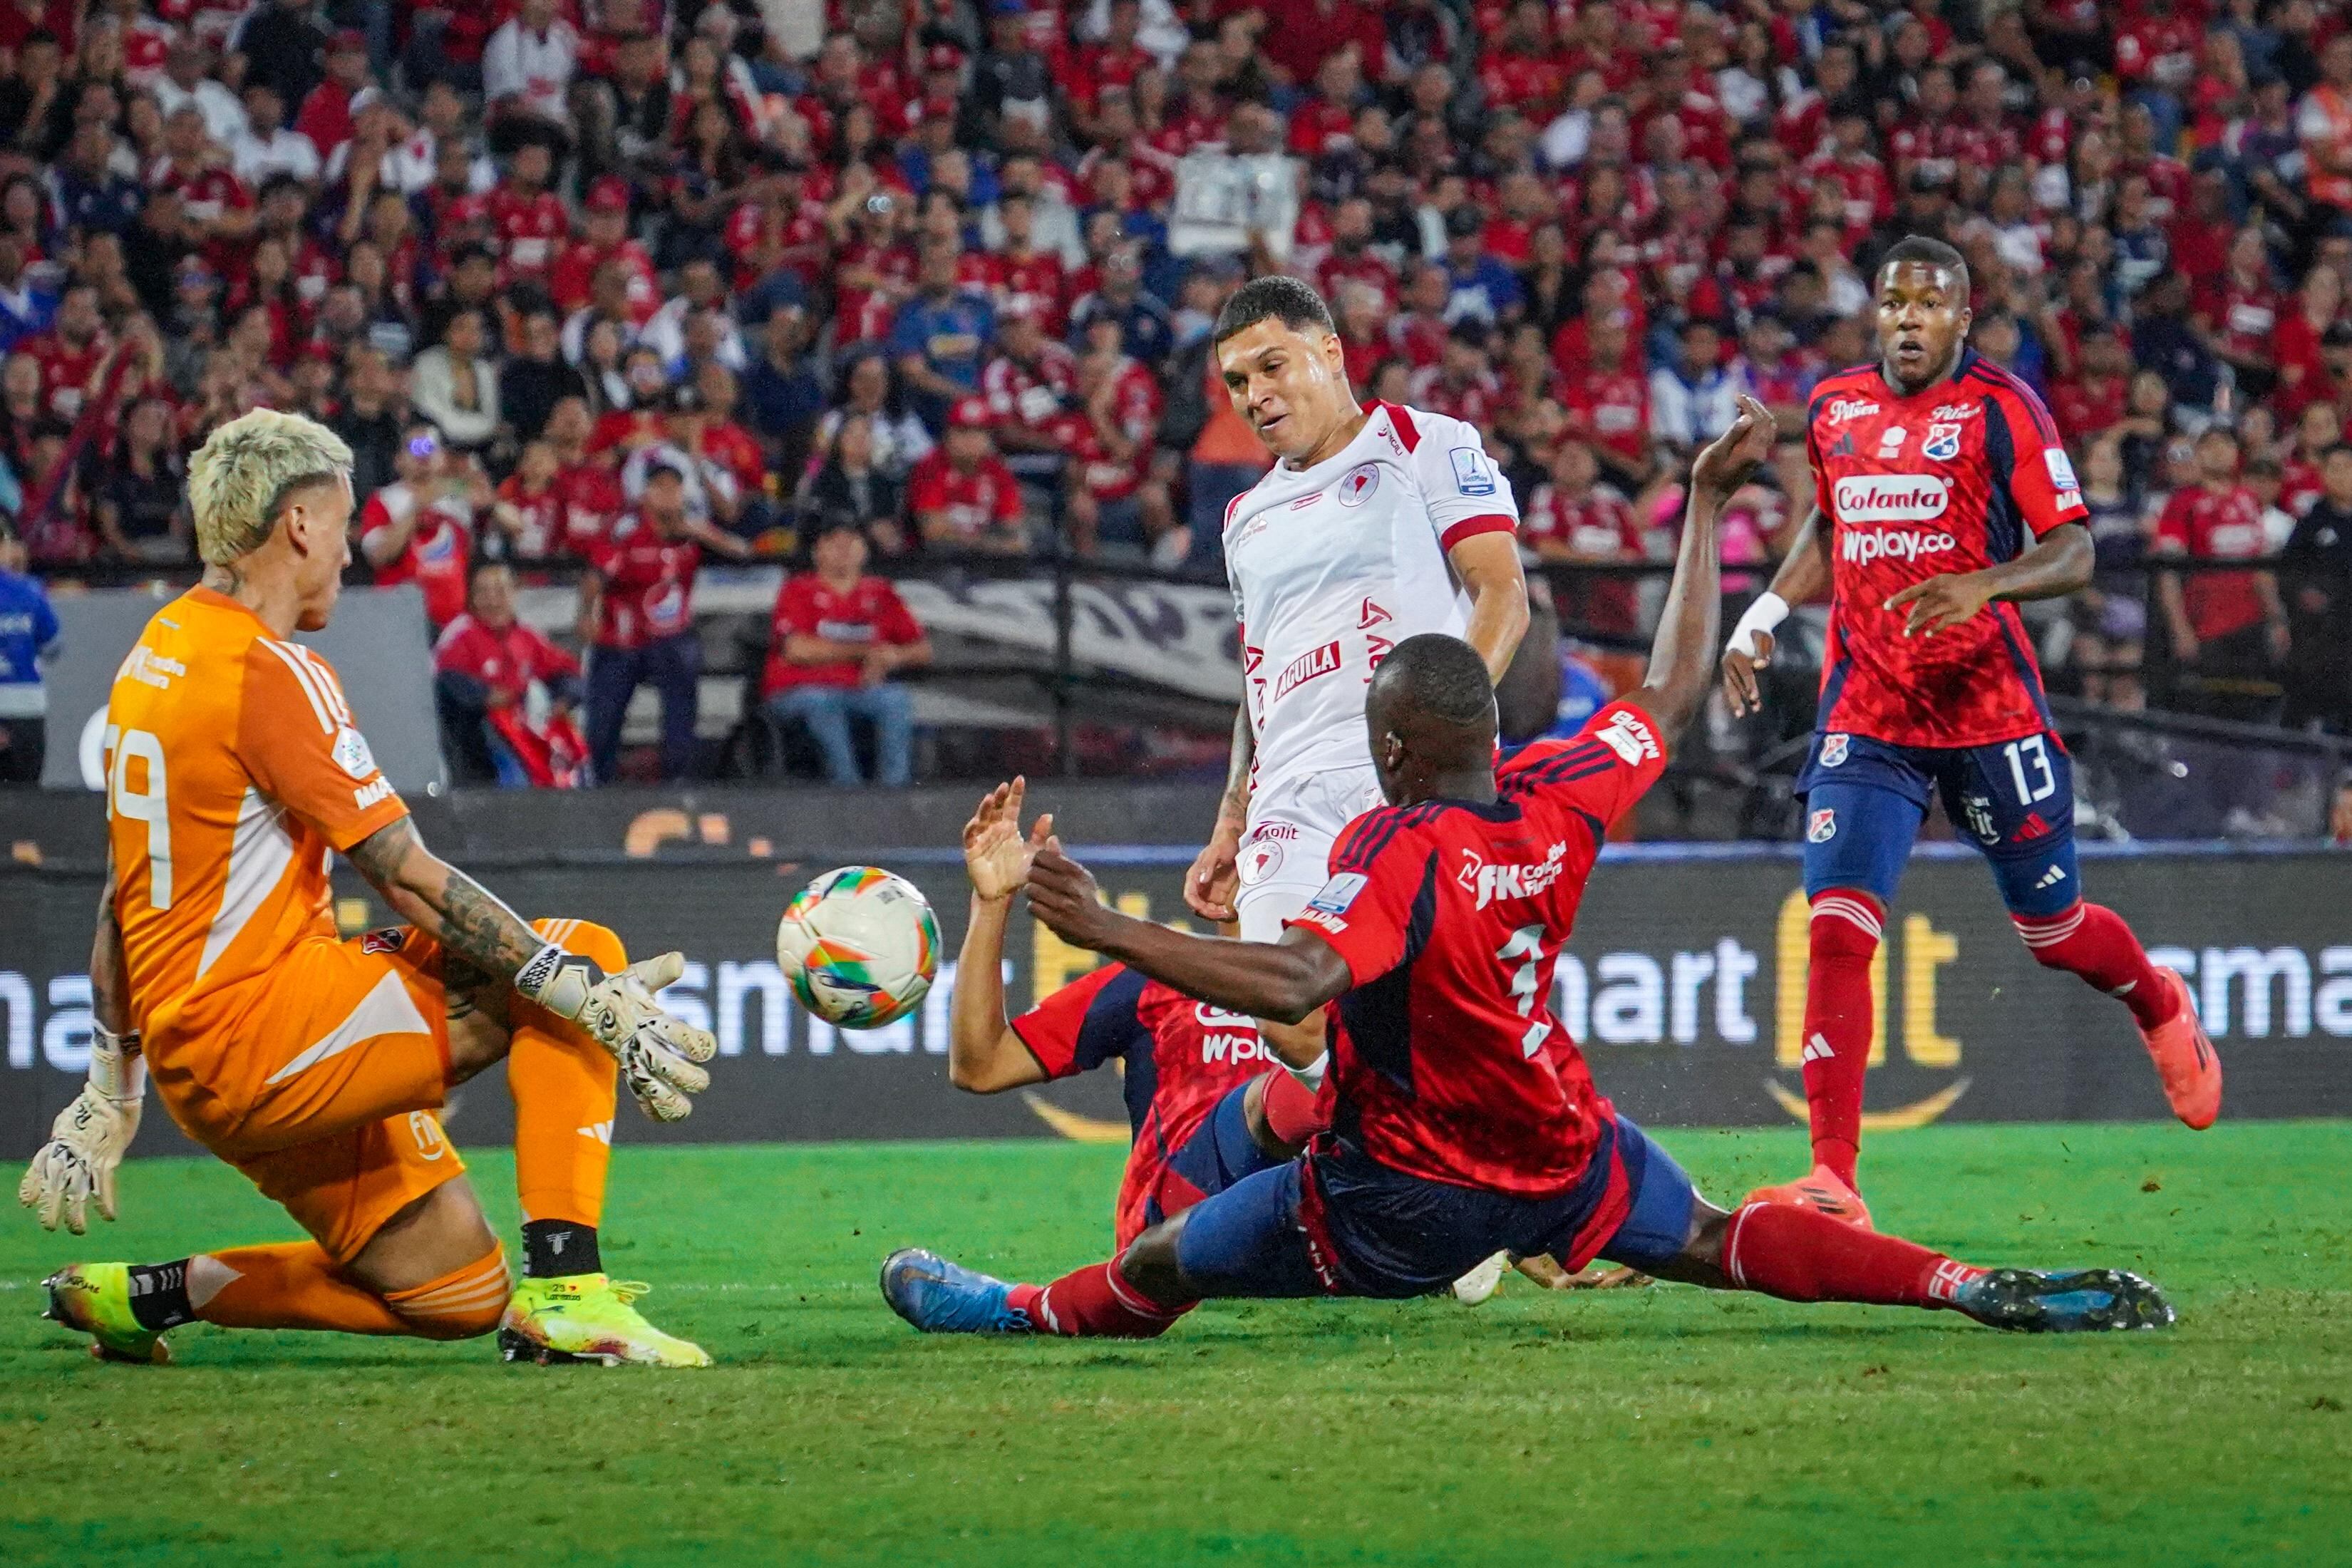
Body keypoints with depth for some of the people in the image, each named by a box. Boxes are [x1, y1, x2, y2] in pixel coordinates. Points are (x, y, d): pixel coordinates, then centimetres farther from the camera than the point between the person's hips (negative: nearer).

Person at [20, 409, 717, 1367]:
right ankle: (564, 1296, -16)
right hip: (262, 1026, -9)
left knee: (460, 1295, 12)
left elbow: (125, 903, 21)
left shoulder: (152, 659, 15)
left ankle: (137, 1296, 12)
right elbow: (410, 883, -17)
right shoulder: (269, 672, -14)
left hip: (192, 1056, 9)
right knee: (585, 956, -9)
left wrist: (109, 1088, 27)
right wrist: (593, 999, -16)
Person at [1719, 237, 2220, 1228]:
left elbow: (2073, 553, -11)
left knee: (2053, 931, 12)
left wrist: (1981, 585, -28)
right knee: (1837, 928, -15)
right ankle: (1833, 1180, -16)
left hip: (1989, 711, -3)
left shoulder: (2000, 407, -7)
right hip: (1864, 723, 3)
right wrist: (1764, 615, 16)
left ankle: (2161, 1008, 48)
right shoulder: (1835, 409, 8)